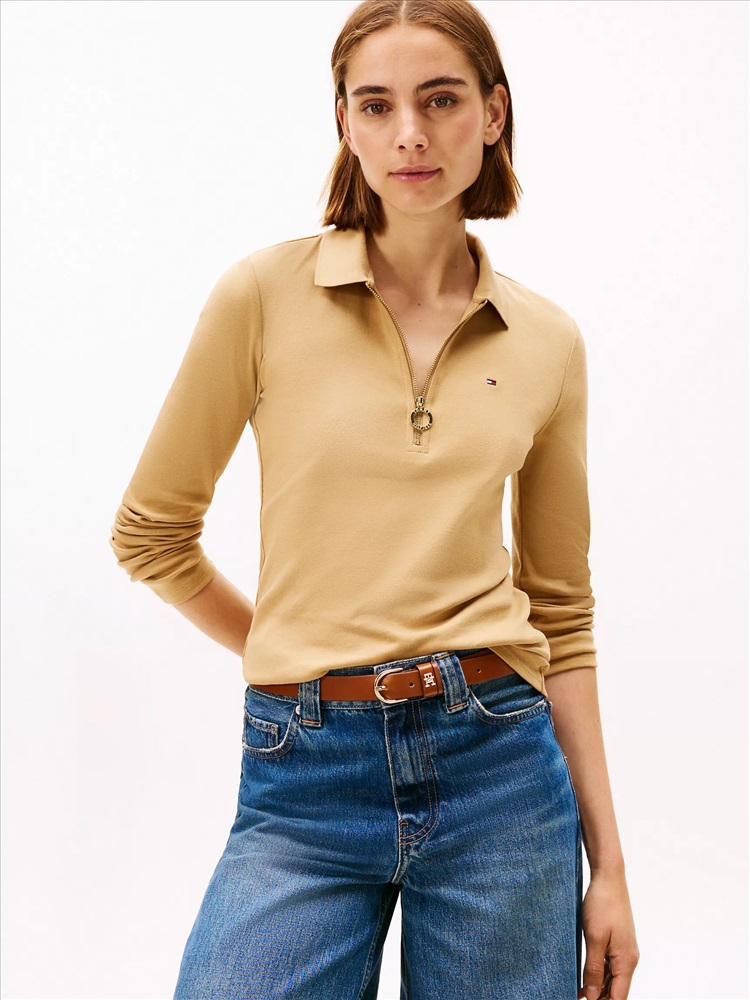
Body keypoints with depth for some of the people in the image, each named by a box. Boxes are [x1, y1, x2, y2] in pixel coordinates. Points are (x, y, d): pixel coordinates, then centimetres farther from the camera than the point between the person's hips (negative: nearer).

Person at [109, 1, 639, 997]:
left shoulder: (548, 342, 4)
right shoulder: (265, 295, -4)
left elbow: (563, 611, 9)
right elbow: (149, 533, 5)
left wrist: (608, 860, 8)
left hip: (498, 765, 2)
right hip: (305, 782, -1)